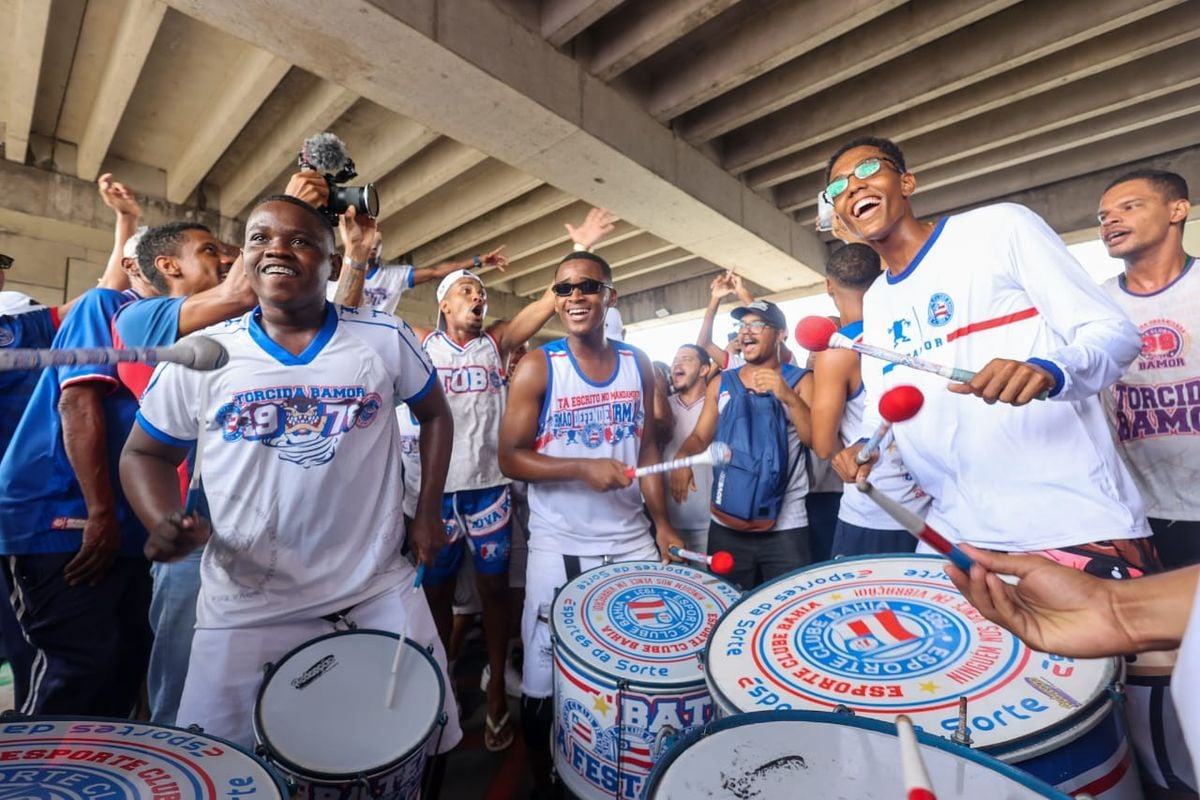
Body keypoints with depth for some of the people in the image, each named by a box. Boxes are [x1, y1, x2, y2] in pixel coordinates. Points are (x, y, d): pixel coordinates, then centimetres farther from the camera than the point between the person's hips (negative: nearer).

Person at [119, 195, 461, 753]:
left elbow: (435, 415, 8)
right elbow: (144, 454, 8)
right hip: (246, 608, 1)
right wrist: (167, 523, -13)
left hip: (381, 594, 0)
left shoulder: (386, 340, -5)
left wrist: (427, 513, 1)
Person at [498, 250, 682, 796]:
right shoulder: (538, 367, -7)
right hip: (559, 548, -3)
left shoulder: (637, 364, 4)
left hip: (632, 542, 4)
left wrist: (661, 522, 2)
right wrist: (583, 468, -21)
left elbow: (647, 447, 9)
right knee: (546, 684, 7)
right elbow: (510, 458, -9)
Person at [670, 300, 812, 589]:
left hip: (785, 526, -2)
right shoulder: (721, 383, 9)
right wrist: (682, 457, -12)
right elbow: (701, 436, 9)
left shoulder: (799, 381, 0)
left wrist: (789, 397, -22)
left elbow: (817, 440, -9)